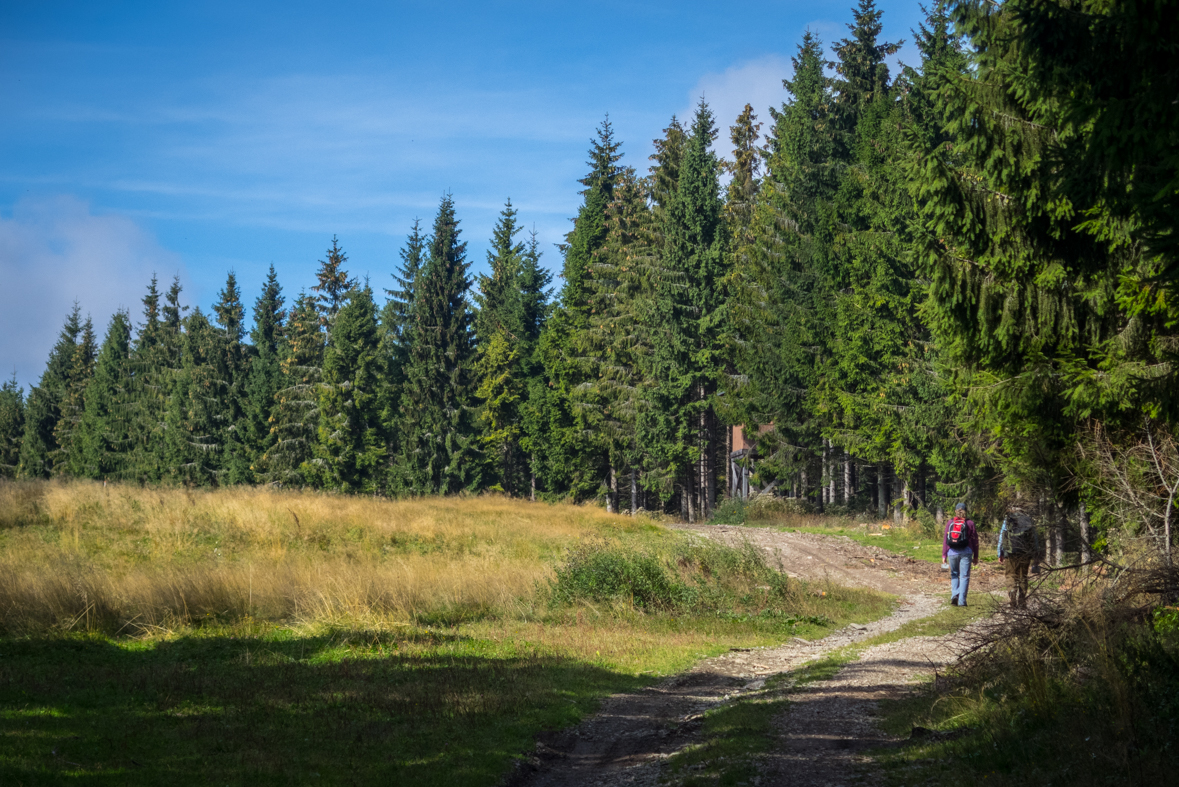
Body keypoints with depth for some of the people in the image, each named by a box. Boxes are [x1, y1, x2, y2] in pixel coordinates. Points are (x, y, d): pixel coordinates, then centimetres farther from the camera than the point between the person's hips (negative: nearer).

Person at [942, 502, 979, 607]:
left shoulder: (950, 522, 2)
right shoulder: (970, 523, 0)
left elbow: (945, 539, 2)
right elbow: (974, 540, 3)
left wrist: (944, 555, 7)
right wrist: (975, 556, 10)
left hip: (952, 553, 1)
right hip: (966, 553, -1)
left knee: (954, 575, 16)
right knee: (964, 576, 2)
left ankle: (954, 594, -4)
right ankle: (961, 600, -3)